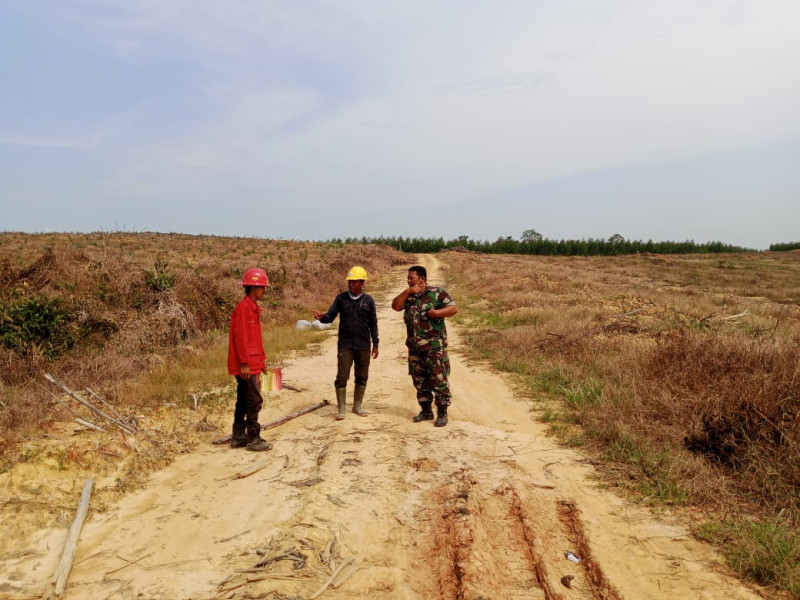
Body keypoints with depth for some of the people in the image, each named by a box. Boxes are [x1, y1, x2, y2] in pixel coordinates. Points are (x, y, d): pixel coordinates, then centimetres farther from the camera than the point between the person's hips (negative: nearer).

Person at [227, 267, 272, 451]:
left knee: (244, 400, 14)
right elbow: (239, 337, -20)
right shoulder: (243, 308, -15)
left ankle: (238, 437, 22)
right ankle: (253, 439, 4)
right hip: (246, 365, -10)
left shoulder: (254, 308, 16)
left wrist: (262, 359, 20)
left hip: (252, 363, 10)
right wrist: (244, 363, -21)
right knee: (254, 401, -4)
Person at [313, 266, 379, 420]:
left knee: (362, 376, 10)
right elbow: (330, 317, -1)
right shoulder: (341, 298, 1)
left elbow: (373, 324, 6)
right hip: (345, 345, -1)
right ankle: (341, 409, 8)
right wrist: (322, 317, -24)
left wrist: (375, 344, 4)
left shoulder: (368, 300, 2)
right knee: (342, 376, -2)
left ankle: (357, 406, 25)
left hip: (363, 345, 1)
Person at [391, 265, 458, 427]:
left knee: (439, 379, -4)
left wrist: (435, 313, -18)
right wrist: (407, 291, -9)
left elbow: (454, 308, -8)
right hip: (414, 347, 6)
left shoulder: (437, 292, -3)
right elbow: (395, 306, -1)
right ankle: (426, 410, 26)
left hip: (434, 346, -6)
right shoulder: (408, 296, 13)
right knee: (419, 380, 13)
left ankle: (442, 413, 6)